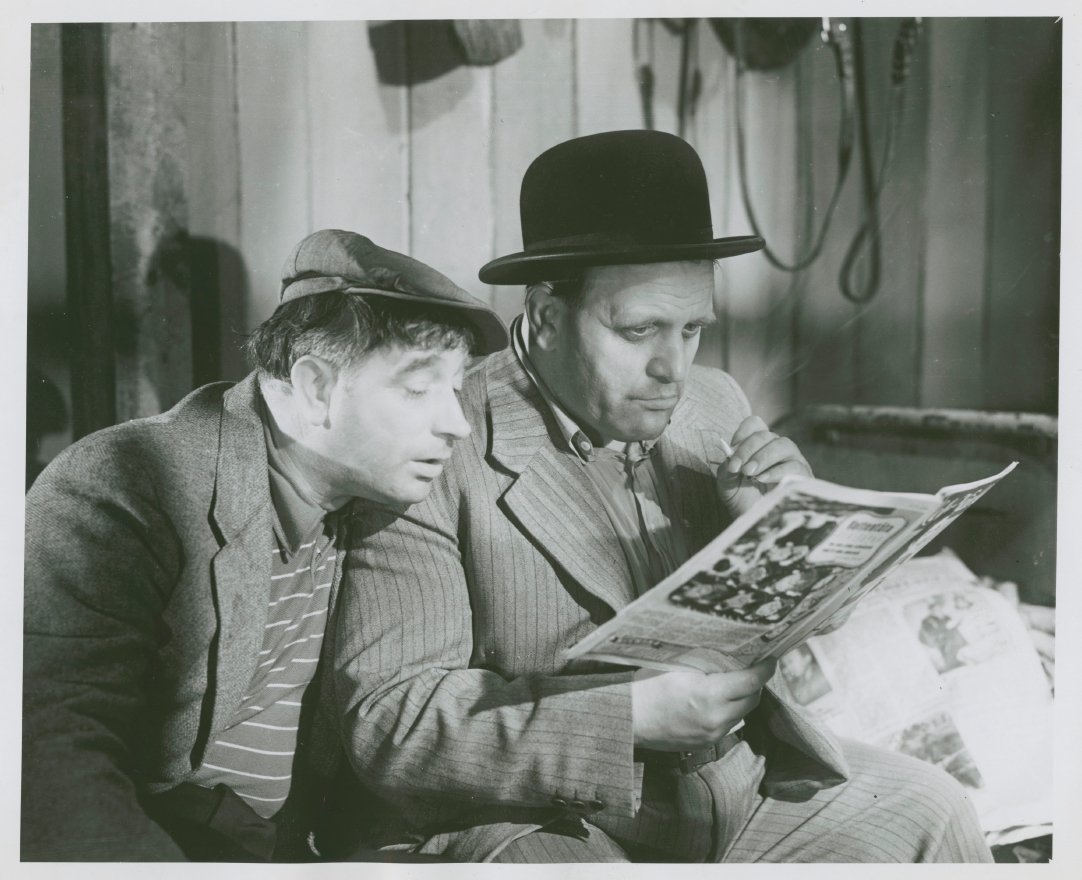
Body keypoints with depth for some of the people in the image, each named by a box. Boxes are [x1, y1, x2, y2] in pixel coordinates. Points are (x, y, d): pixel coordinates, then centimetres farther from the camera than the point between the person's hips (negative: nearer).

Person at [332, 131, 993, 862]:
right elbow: (388, 720, -18)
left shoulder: (715, 406, 5)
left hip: (741, 776, 6)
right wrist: (632, 716, -25)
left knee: (929, 813, -8)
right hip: (542, 823, -5)